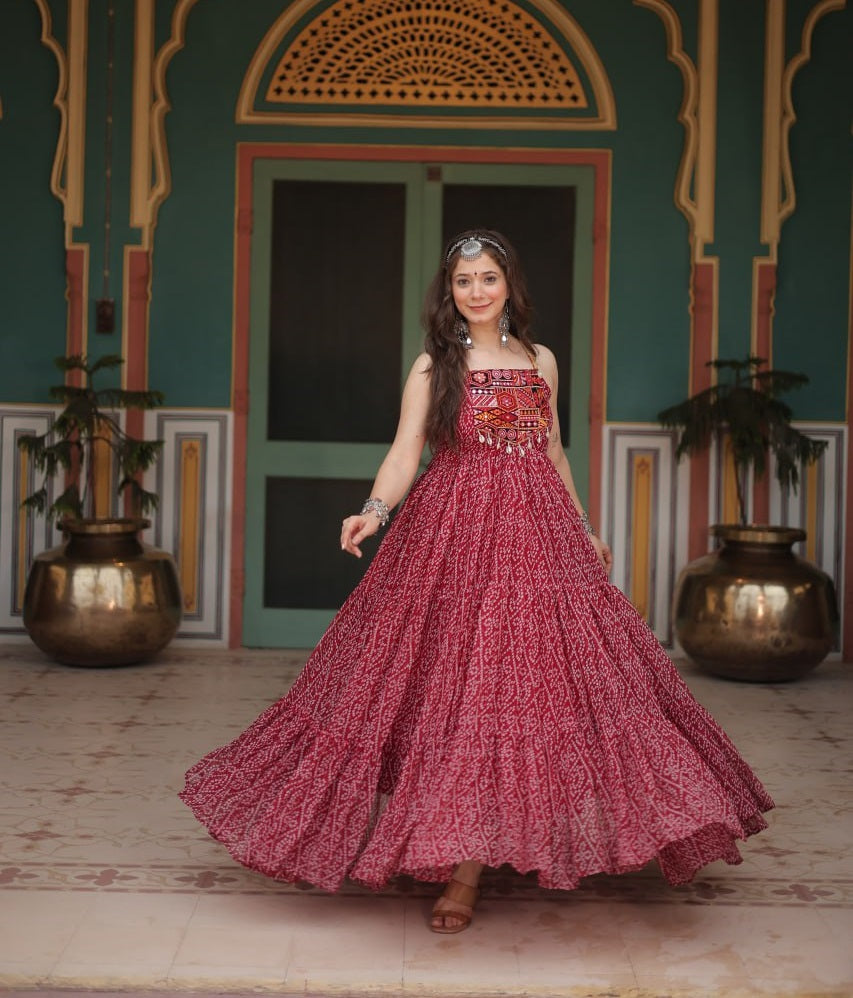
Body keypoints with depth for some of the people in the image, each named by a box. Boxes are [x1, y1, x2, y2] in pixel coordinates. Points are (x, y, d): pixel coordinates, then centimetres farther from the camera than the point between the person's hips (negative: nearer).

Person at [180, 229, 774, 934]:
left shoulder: (540, 361, 13)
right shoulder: (433, 367, 3)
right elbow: (403, 456, -5)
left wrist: (585, 530, 22)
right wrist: (375, 511, -23)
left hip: (537, 535, 3)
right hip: (453, 537, -3)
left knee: (528, 678, -3)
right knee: (458, 689, -4)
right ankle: (461, 865, 6)